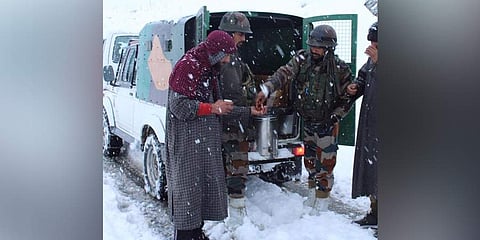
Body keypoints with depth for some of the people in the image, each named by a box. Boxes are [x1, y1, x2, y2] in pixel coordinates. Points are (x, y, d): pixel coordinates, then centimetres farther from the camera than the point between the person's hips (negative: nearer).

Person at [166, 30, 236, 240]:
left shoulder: (210, 67, 14)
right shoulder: (187, 66, -14)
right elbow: (178, 105, -18)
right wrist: (212, 108, -16)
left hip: (206, 138, 9)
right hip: (187, 138, -9)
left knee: (207, 181, 11)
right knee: (187, 183, -1)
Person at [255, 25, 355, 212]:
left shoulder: (340, 69, -15)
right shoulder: (302, 59, -7)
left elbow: (347, 98, -6)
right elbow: (284, 74, -20)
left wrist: (334, 117, -15)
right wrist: (266, 89, -36)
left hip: (327, 125, -4)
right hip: (307, 121, 5)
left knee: (324, 164, 0)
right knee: (310, 160, 18)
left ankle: (322, 203, 17)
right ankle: (312, 197, 36)